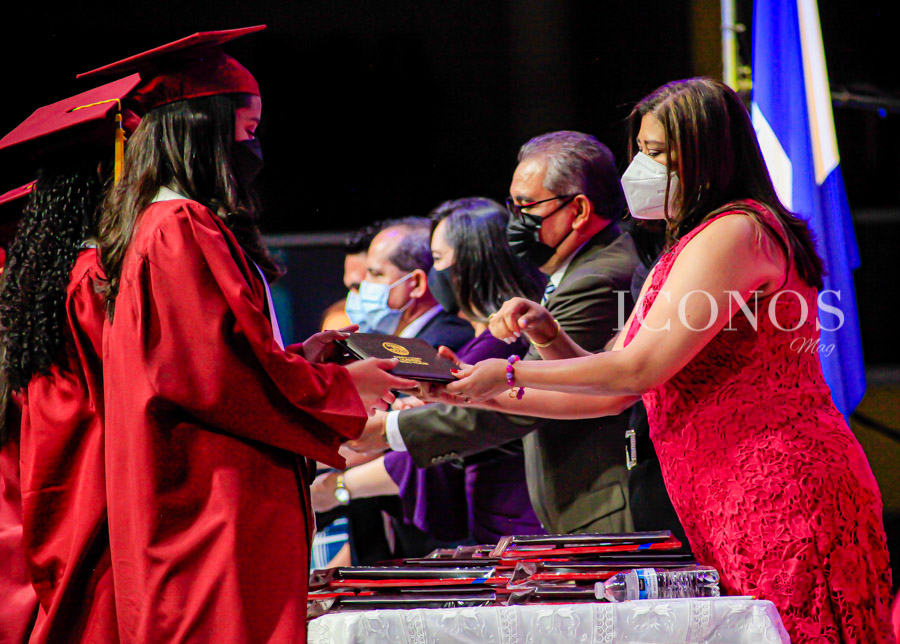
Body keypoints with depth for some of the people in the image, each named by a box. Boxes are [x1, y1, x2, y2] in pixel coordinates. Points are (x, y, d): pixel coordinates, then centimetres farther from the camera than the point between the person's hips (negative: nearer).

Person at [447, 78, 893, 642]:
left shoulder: (736, 232, -10)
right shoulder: (679, 258, 23)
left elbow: (640, 368, -15)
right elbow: (613, 394, 21)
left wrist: (509, 373, -6)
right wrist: (487, 397, 12)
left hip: (784, 494, -10)